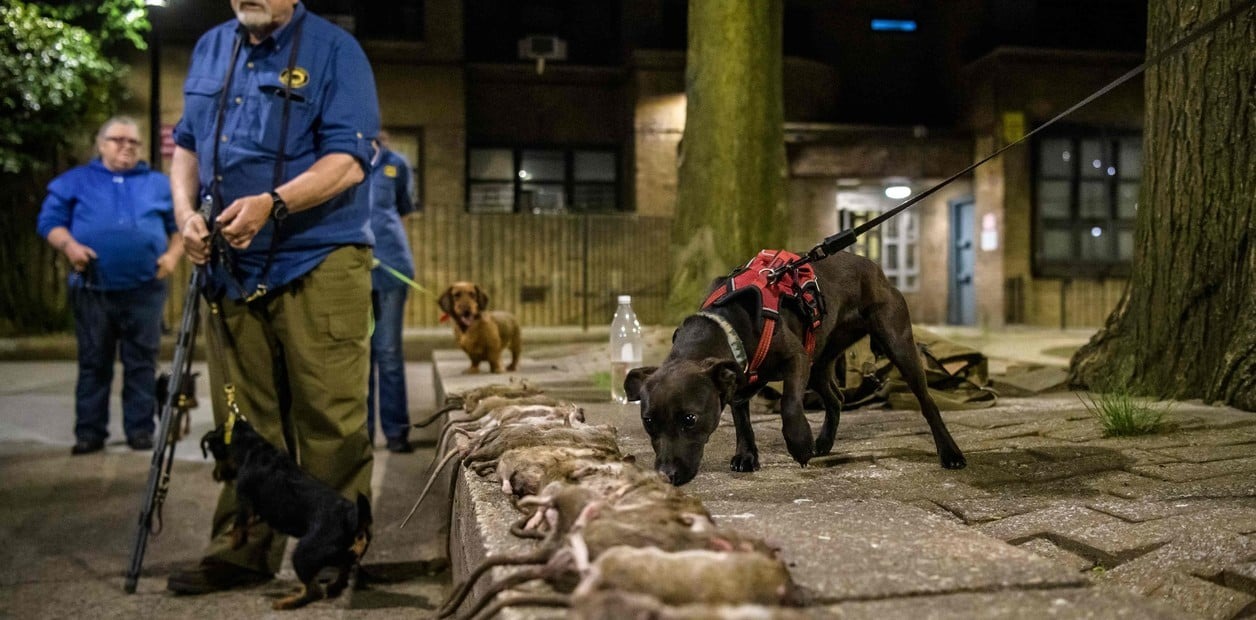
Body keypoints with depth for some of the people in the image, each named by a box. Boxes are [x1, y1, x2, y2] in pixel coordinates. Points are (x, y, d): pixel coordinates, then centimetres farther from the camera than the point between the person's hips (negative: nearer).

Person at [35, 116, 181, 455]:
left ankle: (140, 429, 9)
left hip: (145, 290, 1)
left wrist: (173, 254, -3)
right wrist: (70, 246, -11)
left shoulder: (159, 184, 14)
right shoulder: (75, 181, 11)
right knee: (93, 363, 5)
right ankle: (90, 432, 11)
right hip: (92, 290, 0)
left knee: (142, 363, 3)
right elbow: (49, 221, 6)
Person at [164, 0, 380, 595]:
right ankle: (244, 549, 21)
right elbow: (188, 143, 21)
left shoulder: (333, 49, -3)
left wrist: (272, 203, -25)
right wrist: (186, 211, 3)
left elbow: (347, 162, -12)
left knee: (329, 417, -2)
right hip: (230, 267, 6)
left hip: (317, 262, -5)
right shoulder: (209, 49, 16)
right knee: (243, 419, 10)